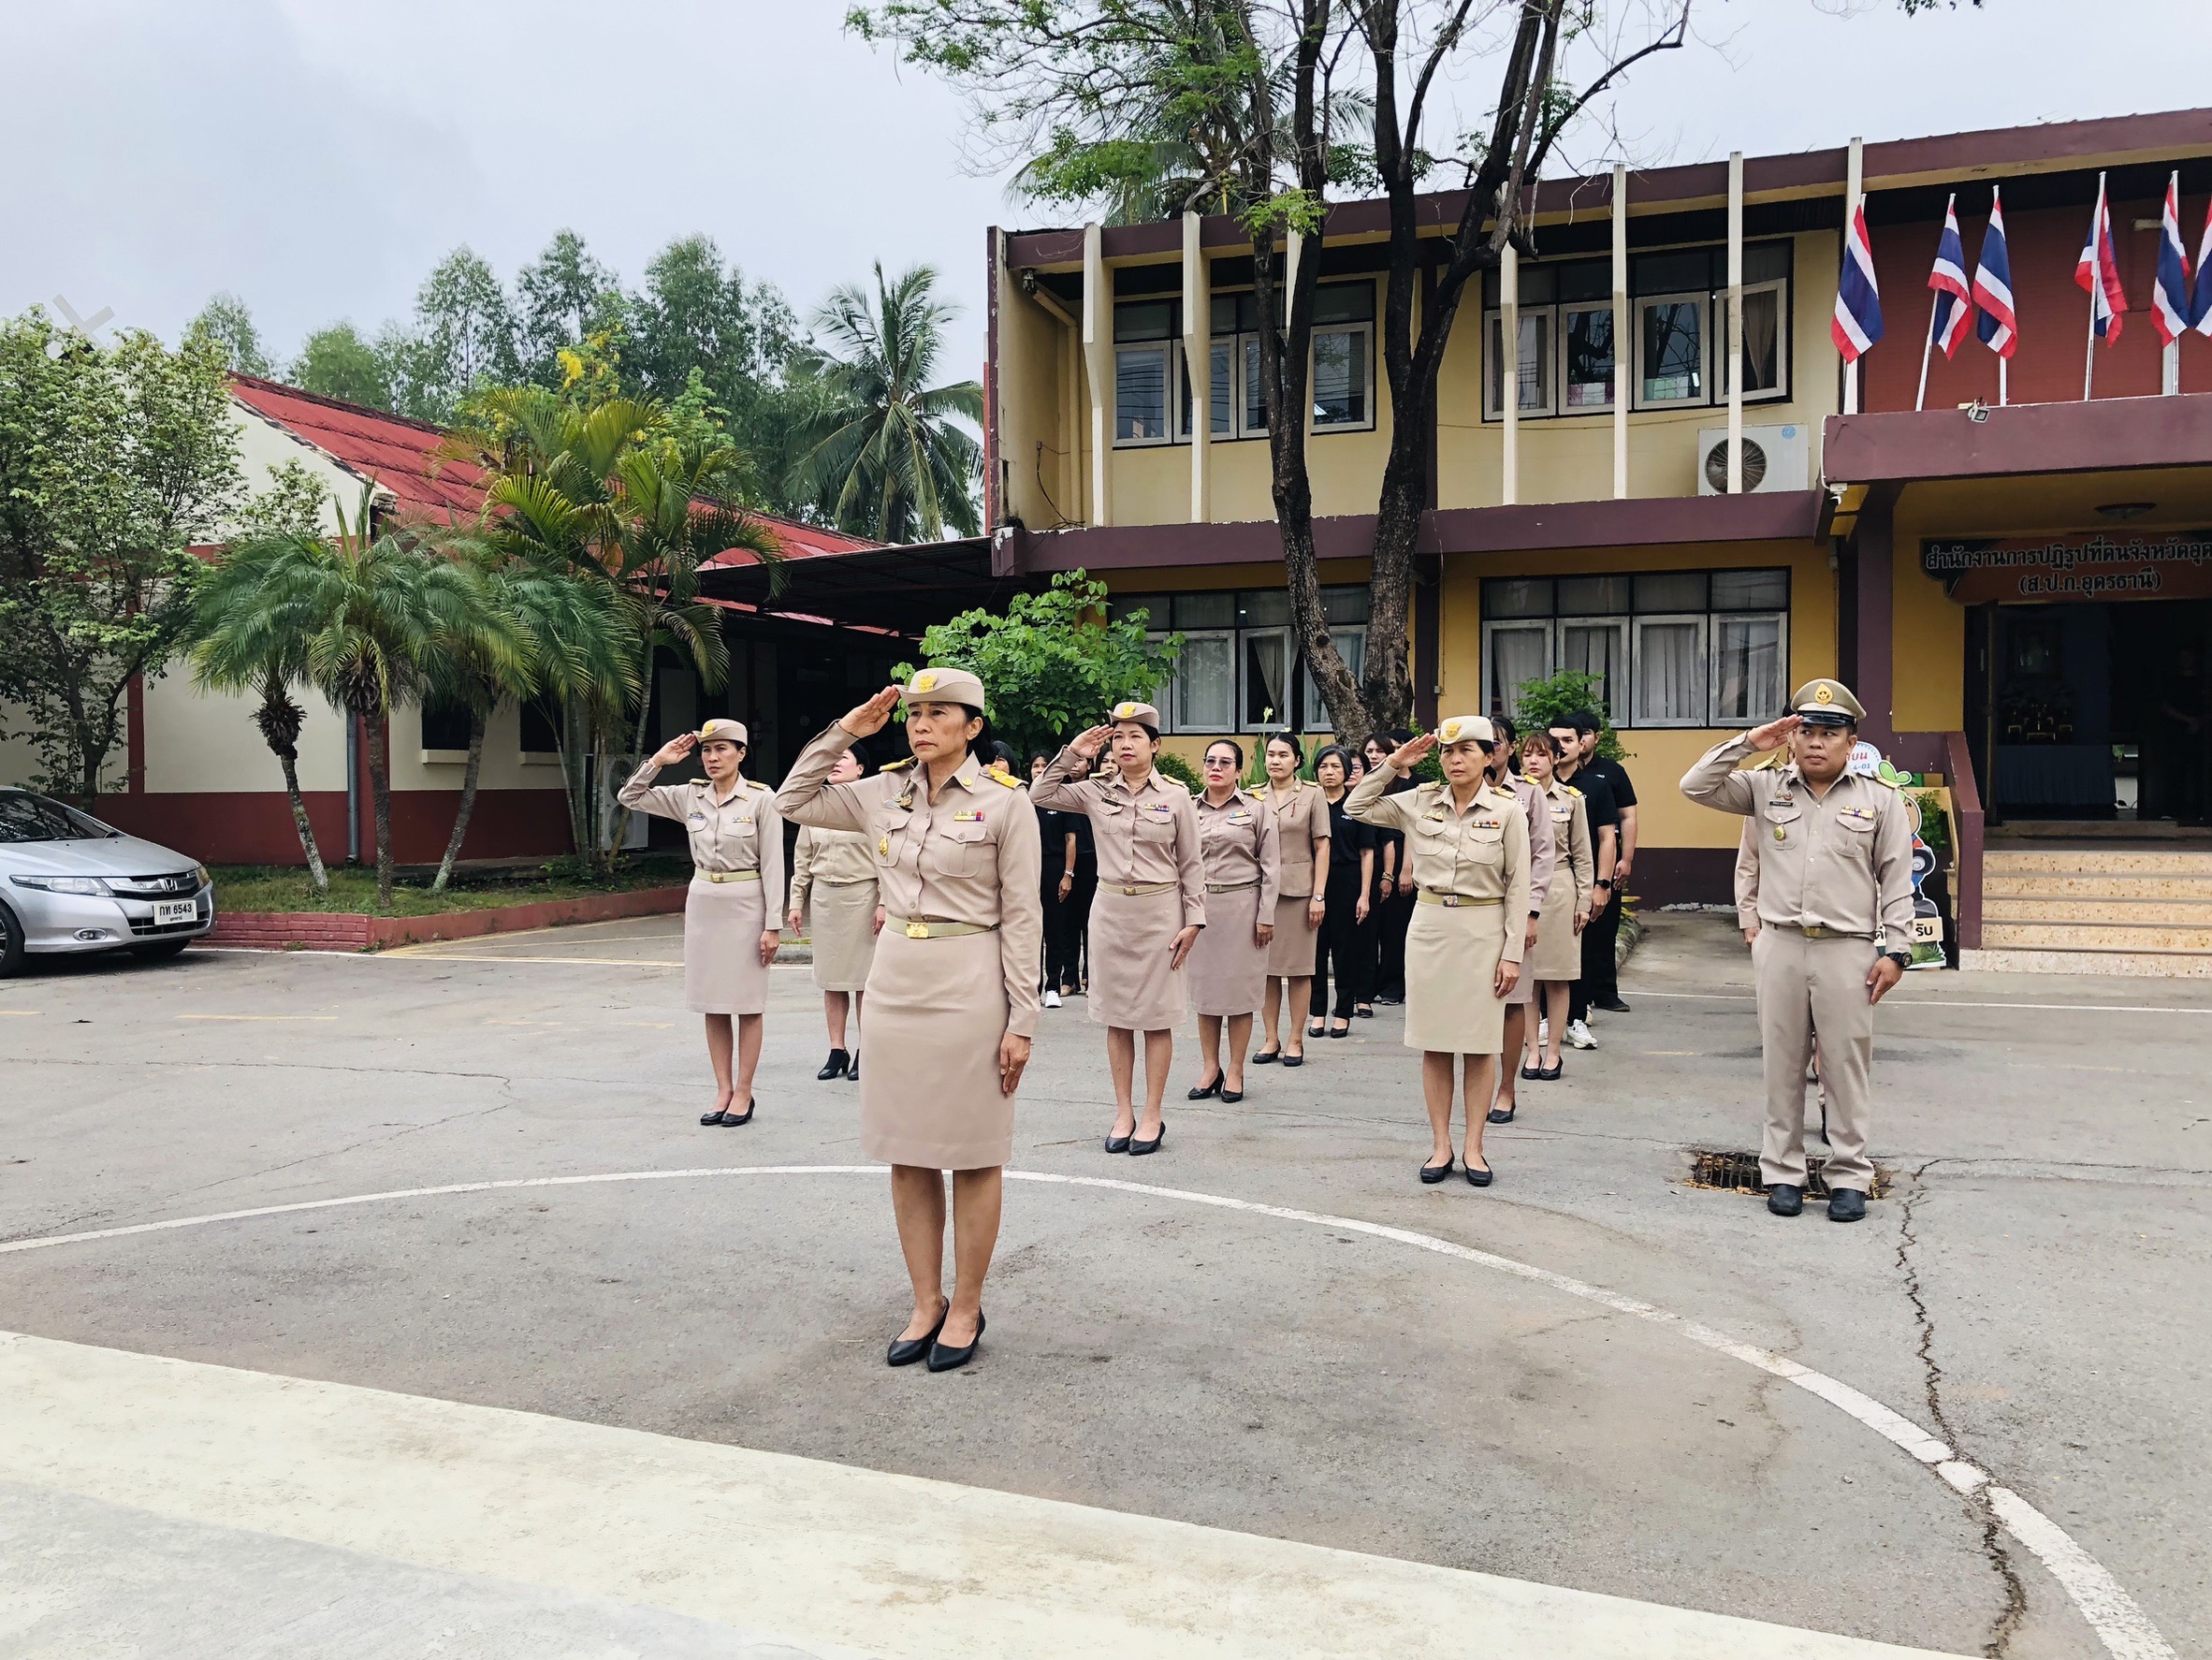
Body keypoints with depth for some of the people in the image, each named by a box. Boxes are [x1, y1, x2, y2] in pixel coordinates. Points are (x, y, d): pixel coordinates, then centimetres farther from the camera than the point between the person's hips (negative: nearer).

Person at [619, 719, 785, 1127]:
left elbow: (772, 864, -9)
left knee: (747, 1005, 3)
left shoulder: (761, 798, -9)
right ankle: (723, 1090, 18)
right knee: (712, 1005, 9)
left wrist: (772, 924, -11)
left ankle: (743, 1093, 11)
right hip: (703, 904, 5)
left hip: (745, 904, -5)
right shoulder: (691, 796, 4)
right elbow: (629, 797, 8)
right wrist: (657, 762, -4)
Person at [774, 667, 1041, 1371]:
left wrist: (1021, 1021, -10)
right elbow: (794, 800, 15)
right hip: (895, 981, 5)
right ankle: (927, 1303, 24)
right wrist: (844, 732, 4)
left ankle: (966, 1309, 20)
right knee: (907, 1153, 11)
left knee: (973, 1155, 6)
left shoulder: (1005, 802, -8)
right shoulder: (884, 793, 6)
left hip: (970, 988, -5)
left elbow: (1022, 918, -8)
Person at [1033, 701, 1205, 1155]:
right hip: (1110, 909, 3)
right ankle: (1123, 1113, 18)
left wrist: (1193, 920, -4)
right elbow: (1040, 795, 4)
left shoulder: (1175, 795, -2)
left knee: (1156, 1018, 4)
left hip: (1159, 911, -2)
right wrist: (1071, 755, -3)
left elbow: (1191, 865, 1)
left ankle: (1152, 1117, 13)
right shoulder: (1096, 791, 3)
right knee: (1116, 1018, 8)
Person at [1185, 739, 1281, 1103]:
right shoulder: (1189, 809, 8)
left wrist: (1266, 915, -7)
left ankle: (1235, 1071, 12)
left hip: (1241, 905, -3)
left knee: (1239, 988, 2)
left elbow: (1271, 865, 0)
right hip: (1199, 906, 3)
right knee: (1204, 987, 7)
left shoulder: (1256, 810, 1)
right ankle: (1210, 1068, 17)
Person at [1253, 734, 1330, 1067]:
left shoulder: (1312, 794, 1)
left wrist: (1318, 895, -7)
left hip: (1299, 889, -2)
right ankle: (1271, 1039, 14)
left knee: (1299, 967, 3)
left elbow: (1322, 847, 0)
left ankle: (1295, 1039, 12)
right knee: (1266, 966, 5)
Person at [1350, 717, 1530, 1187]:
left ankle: (1474, 1147, 14)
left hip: (1482, 931, -2)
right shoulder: (1420, 802, 3)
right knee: (1434, 1044, 6)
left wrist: (1512, 952, -7)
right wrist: (1392, 765, -2)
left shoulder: (1507, 811, -4)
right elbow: (1357, 808, 6)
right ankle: (1440, 1145, 16)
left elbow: (1518, 887, -3)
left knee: (1479, 1045, 4)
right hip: (1429, 926, 2)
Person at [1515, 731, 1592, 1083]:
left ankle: (1552, 1051, 12)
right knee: (1525, 975, 3)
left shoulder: (1571, 798, 4)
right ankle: (1532, 1050, 12)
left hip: (1558, 890, 0)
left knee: (1556, 978, 4)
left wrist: (1584, 901, 1)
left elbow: (1582, 855, 6)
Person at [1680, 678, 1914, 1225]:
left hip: (1847, 950, -1)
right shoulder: (1766, 788, 8)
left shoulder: (1881, 799, 4)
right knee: (1782, 1063, 8)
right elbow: (1696, 785, 2)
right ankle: (1783, 1173, 17)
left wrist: (1895, 951, -3)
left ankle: (1849, 1177, 15)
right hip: (1779, 946, 2)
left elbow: (1897, 882, 3)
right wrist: (1747, 743, -5)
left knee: (1846, 1066, 3)